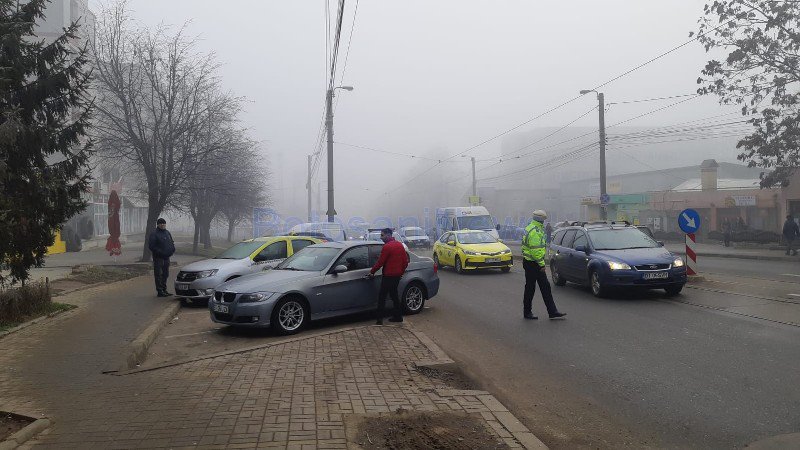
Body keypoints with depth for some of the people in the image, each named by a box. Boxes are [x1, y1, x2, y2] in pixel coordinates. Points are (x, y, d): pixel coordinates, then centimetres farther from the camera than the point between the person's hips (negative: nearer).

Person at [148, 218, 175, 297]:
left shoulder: (167, 233, 15)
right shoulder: (154, 234, -8)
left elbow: (172, 242, 22)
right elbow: (151, 246, -13)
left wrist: (172, 250, 2)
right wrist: (159, 252, -21)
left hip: (166, 257, 7)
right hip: (158, 258, -7)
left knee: (165, 274, 13)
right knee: (158, 274, -5)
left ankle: (164, 290, 23)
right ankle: (160, 291, -3)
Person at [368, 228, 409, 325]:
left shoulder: (387, 247, -17)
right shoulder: (400, 245, 8)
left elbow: (380, 262, -15)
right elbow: (405, 261, 12)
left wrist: (372, 272, -3)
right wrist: (401, 271, 21)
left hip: (388, 276, -8)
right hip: (397, 275, 8)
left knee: (382, 297, -2)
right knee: (394, 295, 18)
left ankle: (380, 319, -3)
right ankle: (398, 316, 20)